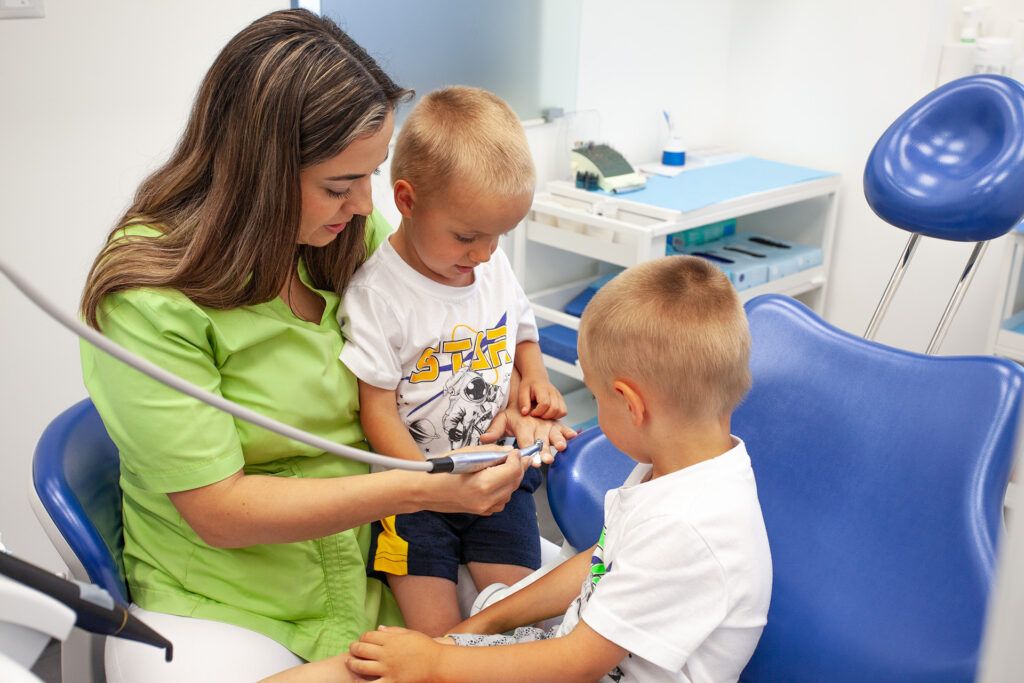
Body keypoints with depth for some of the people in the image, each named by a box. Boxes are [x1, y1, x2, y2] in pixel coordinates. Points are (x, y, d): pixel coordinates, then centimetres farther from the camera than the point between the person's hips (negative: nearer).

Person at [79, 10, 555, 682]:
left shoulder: (357, 237, -4)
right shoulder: (145, 297, -20)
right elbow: (219, 512, -20)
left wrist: (499, 409, -8)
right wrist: (422, 489, -26)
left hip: (373, 566, 5)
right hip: (216, 602, -4)